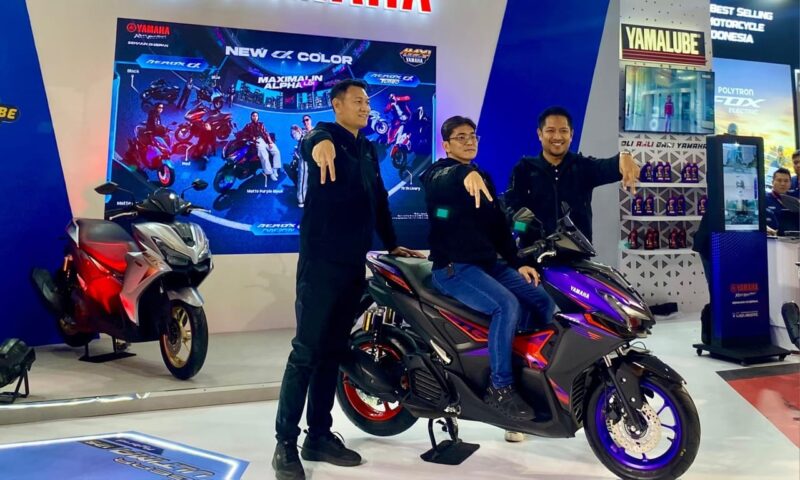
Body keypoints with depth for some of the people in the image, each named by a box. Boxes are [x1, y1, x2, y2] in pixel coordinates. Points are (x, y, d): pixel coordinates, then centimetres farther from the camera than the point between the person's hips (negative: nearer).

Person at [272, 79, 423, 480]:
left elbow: (379, 201, 26)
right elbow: (310, 142, -29)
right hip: (322, 260, -7)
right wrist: (321, 143, -53)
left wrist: (392, 245, 24)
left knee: (333, 352, 11)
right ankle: (285, 444, 1)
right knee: (306, 352, -7)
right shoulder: (325, 135, -3)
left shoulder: (368, 150, 20)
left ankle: (319, 436, 20)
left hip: (354, 263, 7)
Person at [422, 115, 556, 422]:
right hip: (453, 267, -8)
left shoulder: (484, 177, 19)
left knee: (544, 302, -1)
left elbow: (498, 224, 18)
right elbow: (438, 182, -31)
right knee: (507, 305, -29)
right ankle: (500, 388, -18)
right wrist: (466, 173, -53)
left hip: (490, 263, 8)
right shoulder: (438, 172, -3)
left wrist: (516, 263, 8)